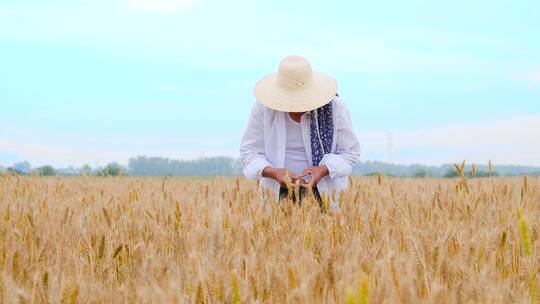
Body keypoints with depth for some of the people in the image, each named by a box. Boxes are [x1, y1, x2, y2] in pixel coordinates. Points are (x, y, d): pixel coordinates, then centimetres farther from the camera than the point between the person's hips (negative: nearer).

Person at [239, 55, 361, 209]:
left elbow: (351, 151, 2)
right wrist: (272, 172, -19)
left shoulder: (334, 107, -7)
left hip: (325, 191, 0)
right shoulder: (263, 107, -7)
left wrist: (324, 170, -16)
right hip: (279, 193, 0)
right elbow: (249, 151, 1)